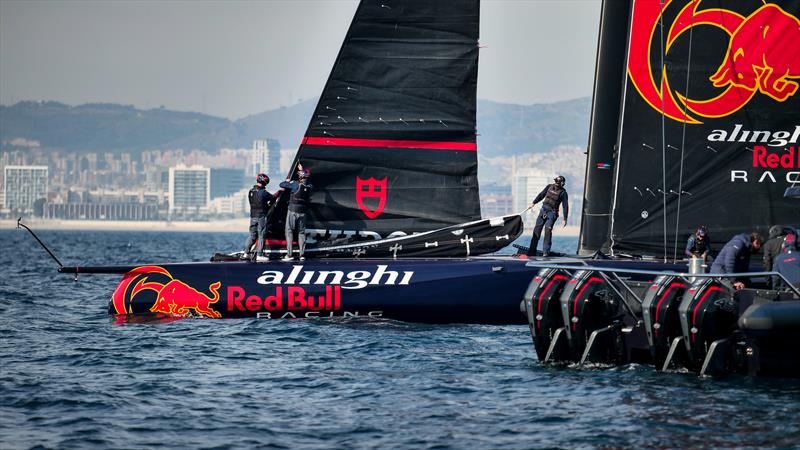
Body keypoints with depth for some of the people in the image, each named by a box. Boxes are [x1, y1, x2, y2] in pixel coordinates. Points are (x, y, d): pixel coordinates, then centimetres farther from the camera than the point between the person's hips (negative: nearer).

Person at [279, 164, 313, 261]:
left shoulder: (295, 184, -14)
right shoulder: (309, 186, 1)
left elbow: (281, 185, -9)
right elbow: (305, 181, 25)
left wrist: (287, 181, 12)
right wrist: (302, 170, 36)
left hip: (293, 210, -4)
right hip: (303, 212, 4)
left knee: (289, 231, 1)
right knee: (301, 232, 12)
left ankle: (289, 254, -6)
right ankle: (302, 255, 7)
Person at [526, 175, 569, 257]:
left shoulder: (563, 193, -8)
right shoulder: (550, 187, 5)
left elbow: (565, 206, -9)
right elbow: (541, 195, 18)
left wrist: (565, 219, -13)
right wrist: (534, 203, 16)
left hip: (552, 212, -5)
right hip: (543, 210, 5)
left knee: (548, 230, -17)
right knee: (537, 229, 2)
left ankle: (546, 251, -13)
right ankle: (532, 250, 6)